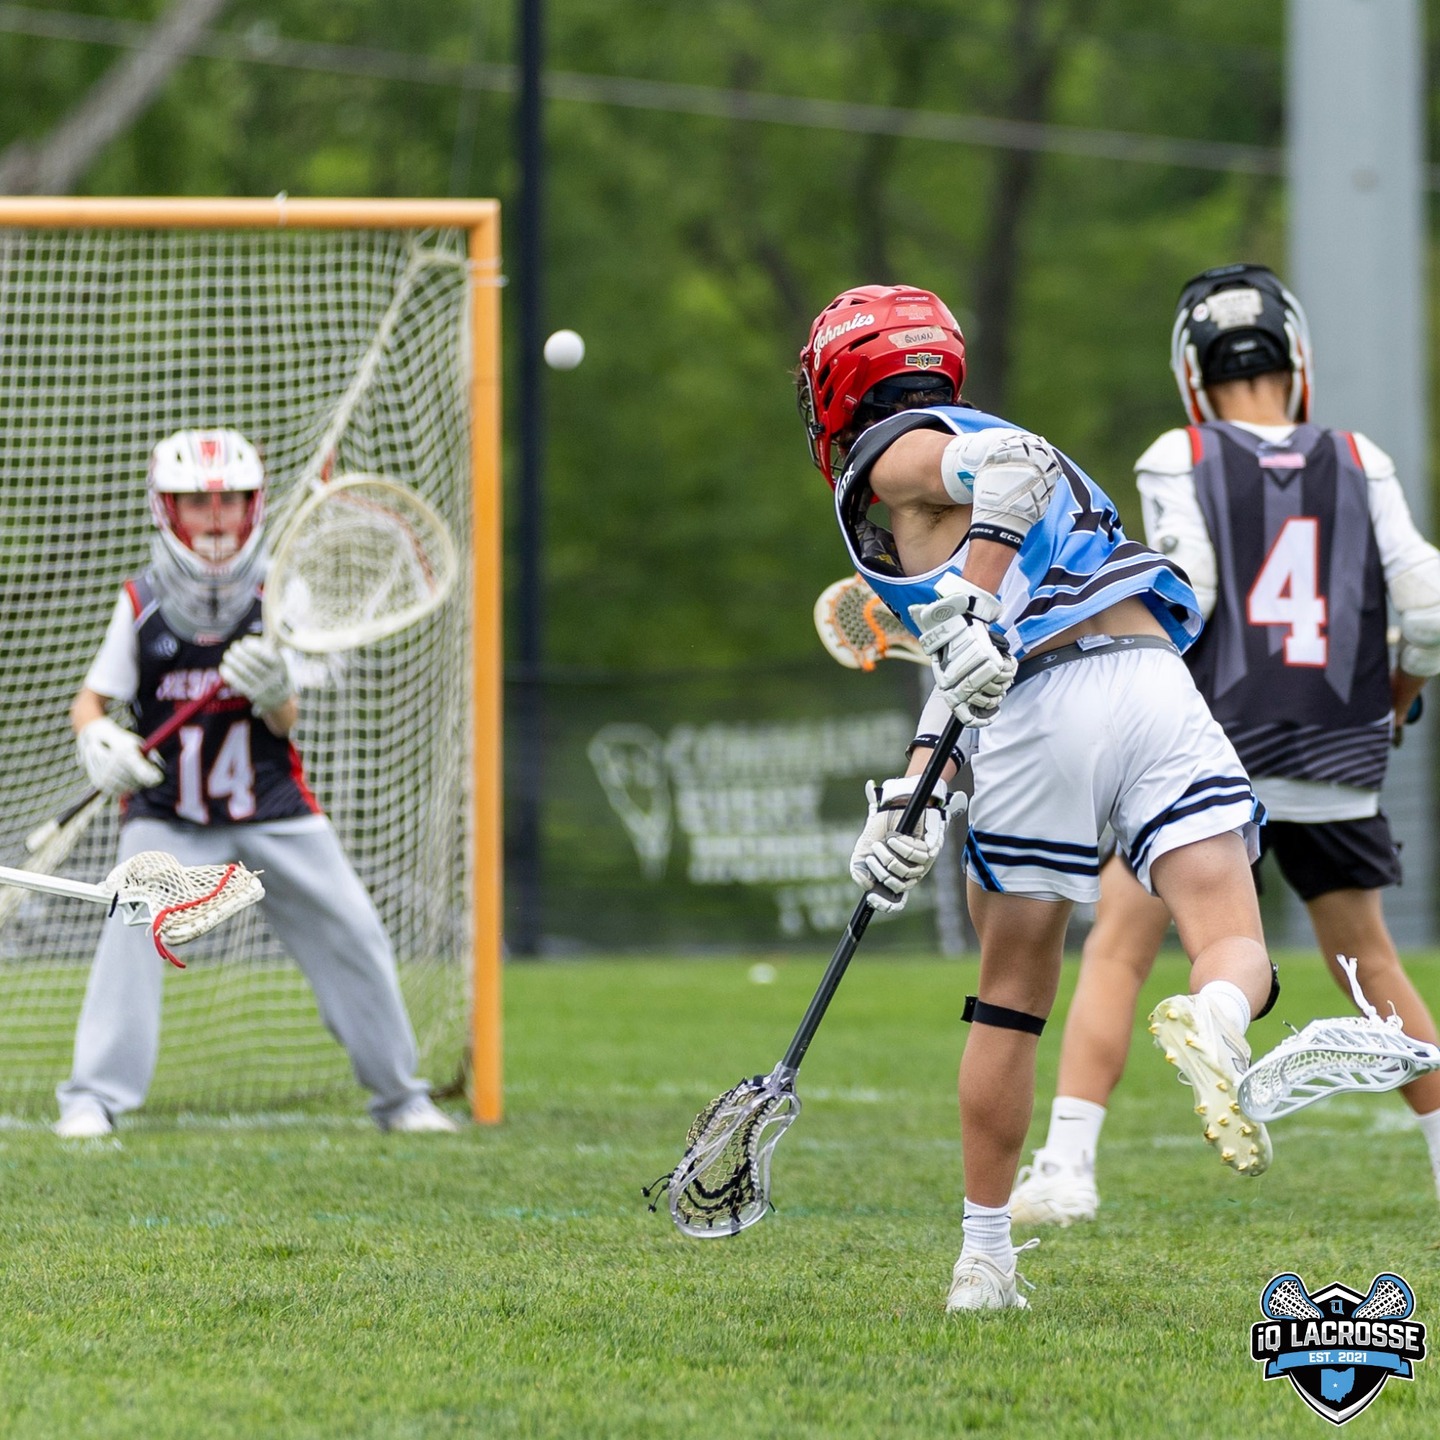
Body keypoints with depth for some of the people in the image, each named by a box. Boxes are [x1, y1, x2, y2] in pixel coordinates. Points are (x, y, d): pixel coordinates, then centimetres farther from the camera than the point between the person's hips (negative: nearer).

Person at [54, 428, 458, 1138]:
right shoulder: (142, 602, -5)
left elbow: (286, 724, -7)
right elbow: (92, 698, -2)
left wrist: (274, 693, -31)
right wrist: (98, 741, -24)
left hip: (274, 809, 2)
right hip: (167, 810, -2)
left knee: (353, 933, 1)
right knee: (132, 929, -23)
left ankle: (399, 1094, 18)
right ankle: (93, 1099, -16)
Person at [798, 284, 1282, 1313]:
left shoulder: (896, 455, 9)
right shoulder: (960, 447, 33)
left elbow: (1016, 463, -13)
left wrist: (972, 604, -22)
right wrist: (912, 801, 24)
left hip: (1046, 706, -5)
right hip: (1156, 679, 5)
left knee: (1013, 997, 11)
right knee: (1237, 953, -8)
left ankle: (986, 1256, 19)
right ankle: (1215, 1022, -44)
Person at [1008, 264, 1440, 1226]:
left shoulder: (1181, 460, 0)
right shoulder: (1358, 463, 7)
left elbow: (1178, 594, -13)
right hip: (1336, 769, 3)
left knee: (1117, 953, 1)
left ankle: (1067, 1169, -10)